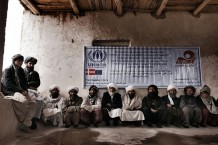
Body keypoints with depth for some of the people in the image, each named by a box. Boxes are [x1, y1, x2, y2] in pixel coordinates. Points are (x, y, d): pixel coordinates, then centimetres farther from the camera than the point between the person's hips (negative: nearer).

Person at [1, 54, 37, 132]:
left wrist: (25, 90, -2)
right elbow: (8, 84, -13)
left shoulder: (21, 70, 17)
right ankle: (22, 122, -14)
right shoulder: (8, 70, -1)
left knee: (33, 103, -19)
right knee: (24, 101, -35)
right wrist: (21, 90, -19)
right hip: (10, 92, -6)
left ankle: (25, 124, -18)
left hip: (21, 92, 6)